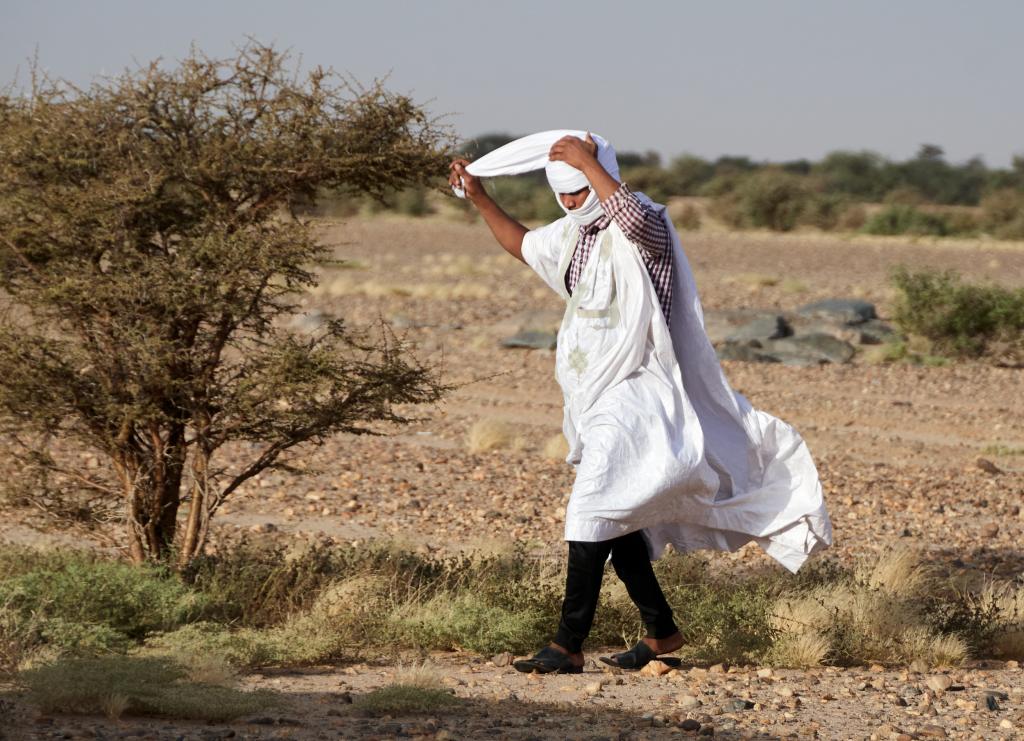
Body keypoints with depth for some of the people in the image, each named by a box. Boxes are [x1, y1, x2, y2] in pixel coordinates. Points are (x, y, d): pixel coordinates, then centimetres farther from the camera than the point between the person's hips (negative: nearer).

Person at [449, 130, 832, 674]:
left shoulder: (645, 227, -13)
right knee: (616, 526, 13)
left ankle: (568, 646, -18)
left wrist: (588, 162, -32)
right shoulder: (573, 233, 13)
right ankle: (661, 633, 25)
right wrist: (480, 200, 26)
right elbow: (522, 246, 33)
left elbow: (632, 217, -39)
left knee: (591, 516, -17)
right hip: (596, 399, 9)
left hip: (632, 394, -9)